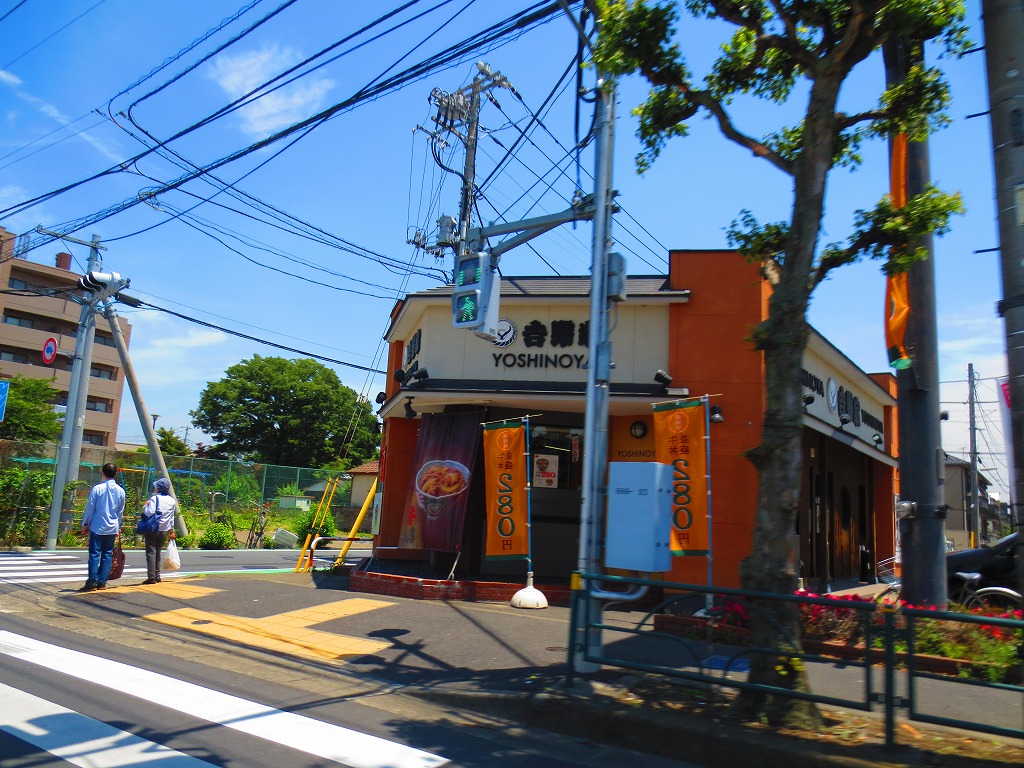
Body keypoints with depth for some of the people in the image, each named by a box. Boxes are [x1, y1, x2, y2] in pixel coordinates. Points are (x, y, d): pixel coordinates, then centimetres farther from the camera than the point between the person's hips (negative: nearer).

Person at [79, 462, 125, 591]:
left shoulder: (97, 488, -8)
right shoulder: (121, 491, 3)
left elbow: (90, 507, -4)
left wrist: (85, 524, 6)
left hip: (97, 527, -3)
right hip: (112, 528, 3)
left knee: (94, 554, 0)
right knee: (107, 554, 7)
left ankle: (92, 581, -4)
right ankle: (102, 582, 8)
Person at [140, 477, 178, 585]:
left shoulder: (154, 498, -10)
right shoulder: (172, 500, 8)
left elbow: (149, 512, -22)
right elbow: (172, 517, 15)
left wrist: (145, 506, -2)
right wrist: (171, 530, 23)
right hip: (164, 531, 5)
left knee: (151, 553, -3)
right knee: (158, 553, 15)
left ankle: (151, 577, -7)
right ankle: (157, 576, 16)